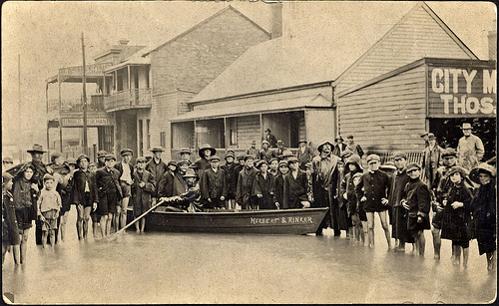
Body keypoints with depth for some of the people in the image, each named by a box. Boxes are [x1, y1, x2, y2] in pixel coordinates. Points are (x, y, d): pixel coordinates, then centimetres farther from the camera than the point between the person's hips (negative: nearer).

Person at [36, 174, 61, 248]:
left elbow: (59, 204, 12)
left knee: (52, 232, 5)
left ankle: (52, 247, 12)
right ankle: (43, 247, 6)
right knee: (45, 232, -3)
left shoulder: (55, 193, 5)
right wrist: (40, 215, -7)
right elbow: (38, 204, -1)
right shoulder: (42, 192, -2)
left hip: (53, 215, 2)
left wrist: (57, 212, -2)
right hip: (45, 214, -2)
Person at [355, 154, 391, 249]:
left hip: (381, 203, -2)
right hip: (369, 203, 2)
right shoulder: (365, 176, 6)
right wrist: (361, 197, 9)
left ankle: (390, 245, 8)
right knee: (370, 226, 3)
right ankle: (371, 245, 10)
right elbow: (358, 188, 20)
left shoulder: (383, 175, -3)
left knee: (385, 225, -1)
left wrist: (388, 198, -2)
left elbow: (390, 187, 4)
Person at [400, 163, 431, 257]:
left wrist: (420, 215, -25)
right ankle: (417, 252, 30)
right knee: (414, 235, 17)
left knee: (419, 234, -4)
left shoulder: (421, 186, -14)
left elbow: (423, 202, -19)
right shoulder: (408, 185, 12)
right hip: (410, 214, 8)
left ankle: (421, 255, 3)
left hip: (418, 215, -8)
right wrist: (403, 202, 3)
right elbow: (404, 196, 26)